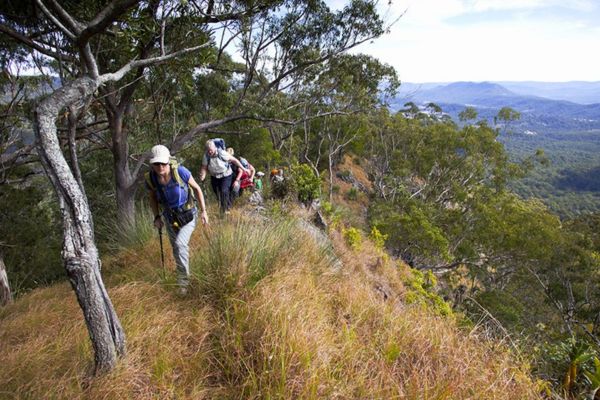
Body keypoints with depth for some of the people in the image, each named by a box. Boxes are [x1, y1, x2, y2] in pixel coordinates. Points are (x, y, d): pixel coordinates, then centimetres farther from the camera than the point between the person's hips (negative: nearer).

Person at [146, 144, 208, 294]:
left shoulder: (180, 171, -29)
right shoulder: (150, 178, -19)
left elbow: (197, 188, -13)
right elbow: (152, 197, 3)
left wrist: (203, 211, -12)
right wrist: (157, 217, -4)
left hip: (188, 214, -3)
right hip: (170, 216, 4)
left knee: (180, 243, -21)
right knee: (176, 248, 15)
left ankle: (183, 280, -2)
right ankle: (183, 275, 42)